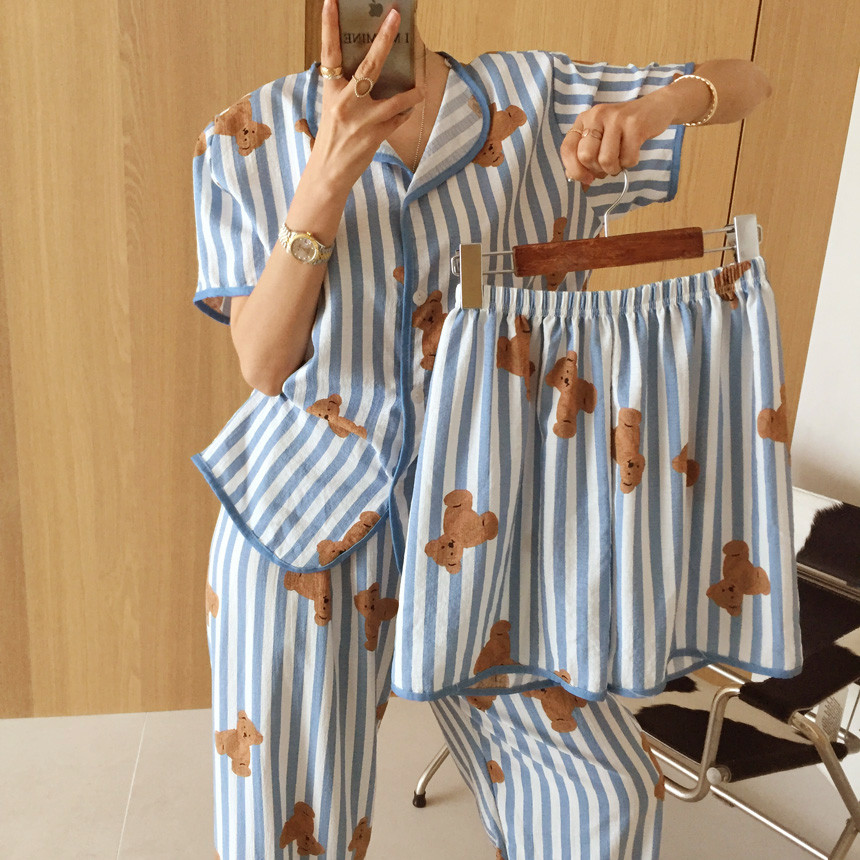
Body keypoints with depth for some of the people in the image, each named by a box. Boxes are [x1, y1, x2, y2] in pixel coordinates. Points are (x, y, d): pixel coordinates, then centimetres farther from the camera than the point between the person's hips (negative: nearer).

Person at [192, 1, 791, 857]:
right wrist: (328, 174, -25)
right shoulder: (250, 141, -4)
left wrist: (655, 105, -18)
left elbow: (745, 81, 6)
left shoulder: (536, 99, -2)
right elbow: (264, 364, -12)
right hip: (308, 512, 0)